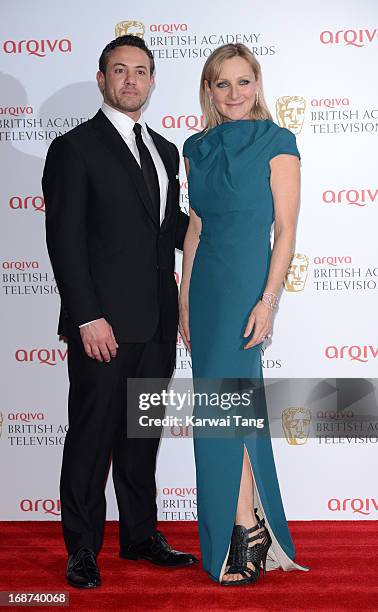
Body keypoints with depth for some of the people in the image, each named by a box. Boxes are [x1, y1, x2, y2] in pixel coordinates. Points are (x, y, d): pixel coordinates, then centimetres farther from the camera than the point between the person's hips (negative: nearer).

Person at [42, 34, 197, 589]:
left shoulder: (165, 151, 16)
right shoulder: (75, 147, -4)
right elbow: (65, 240, -11)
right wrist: (88, 317, -17)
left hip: (157, 325, 6)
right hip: (105, 324, -6)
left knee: (143, 435, 15)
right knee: (92, 437, 3)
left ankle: (140, 536, 29)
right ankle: (83, 549, 17)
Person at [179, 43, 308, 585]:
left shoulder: (277, 144, -4)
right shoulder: (198, 149, 12)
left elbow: (286, 229, -8)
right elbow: (195, 228, 14)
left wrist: (268, 300, -16)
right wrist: (185, 299, 11)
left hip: (248, 282, -6)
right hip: (206, 284, 6)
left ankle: (243, 531, 3)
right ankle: (258, 529, 22)